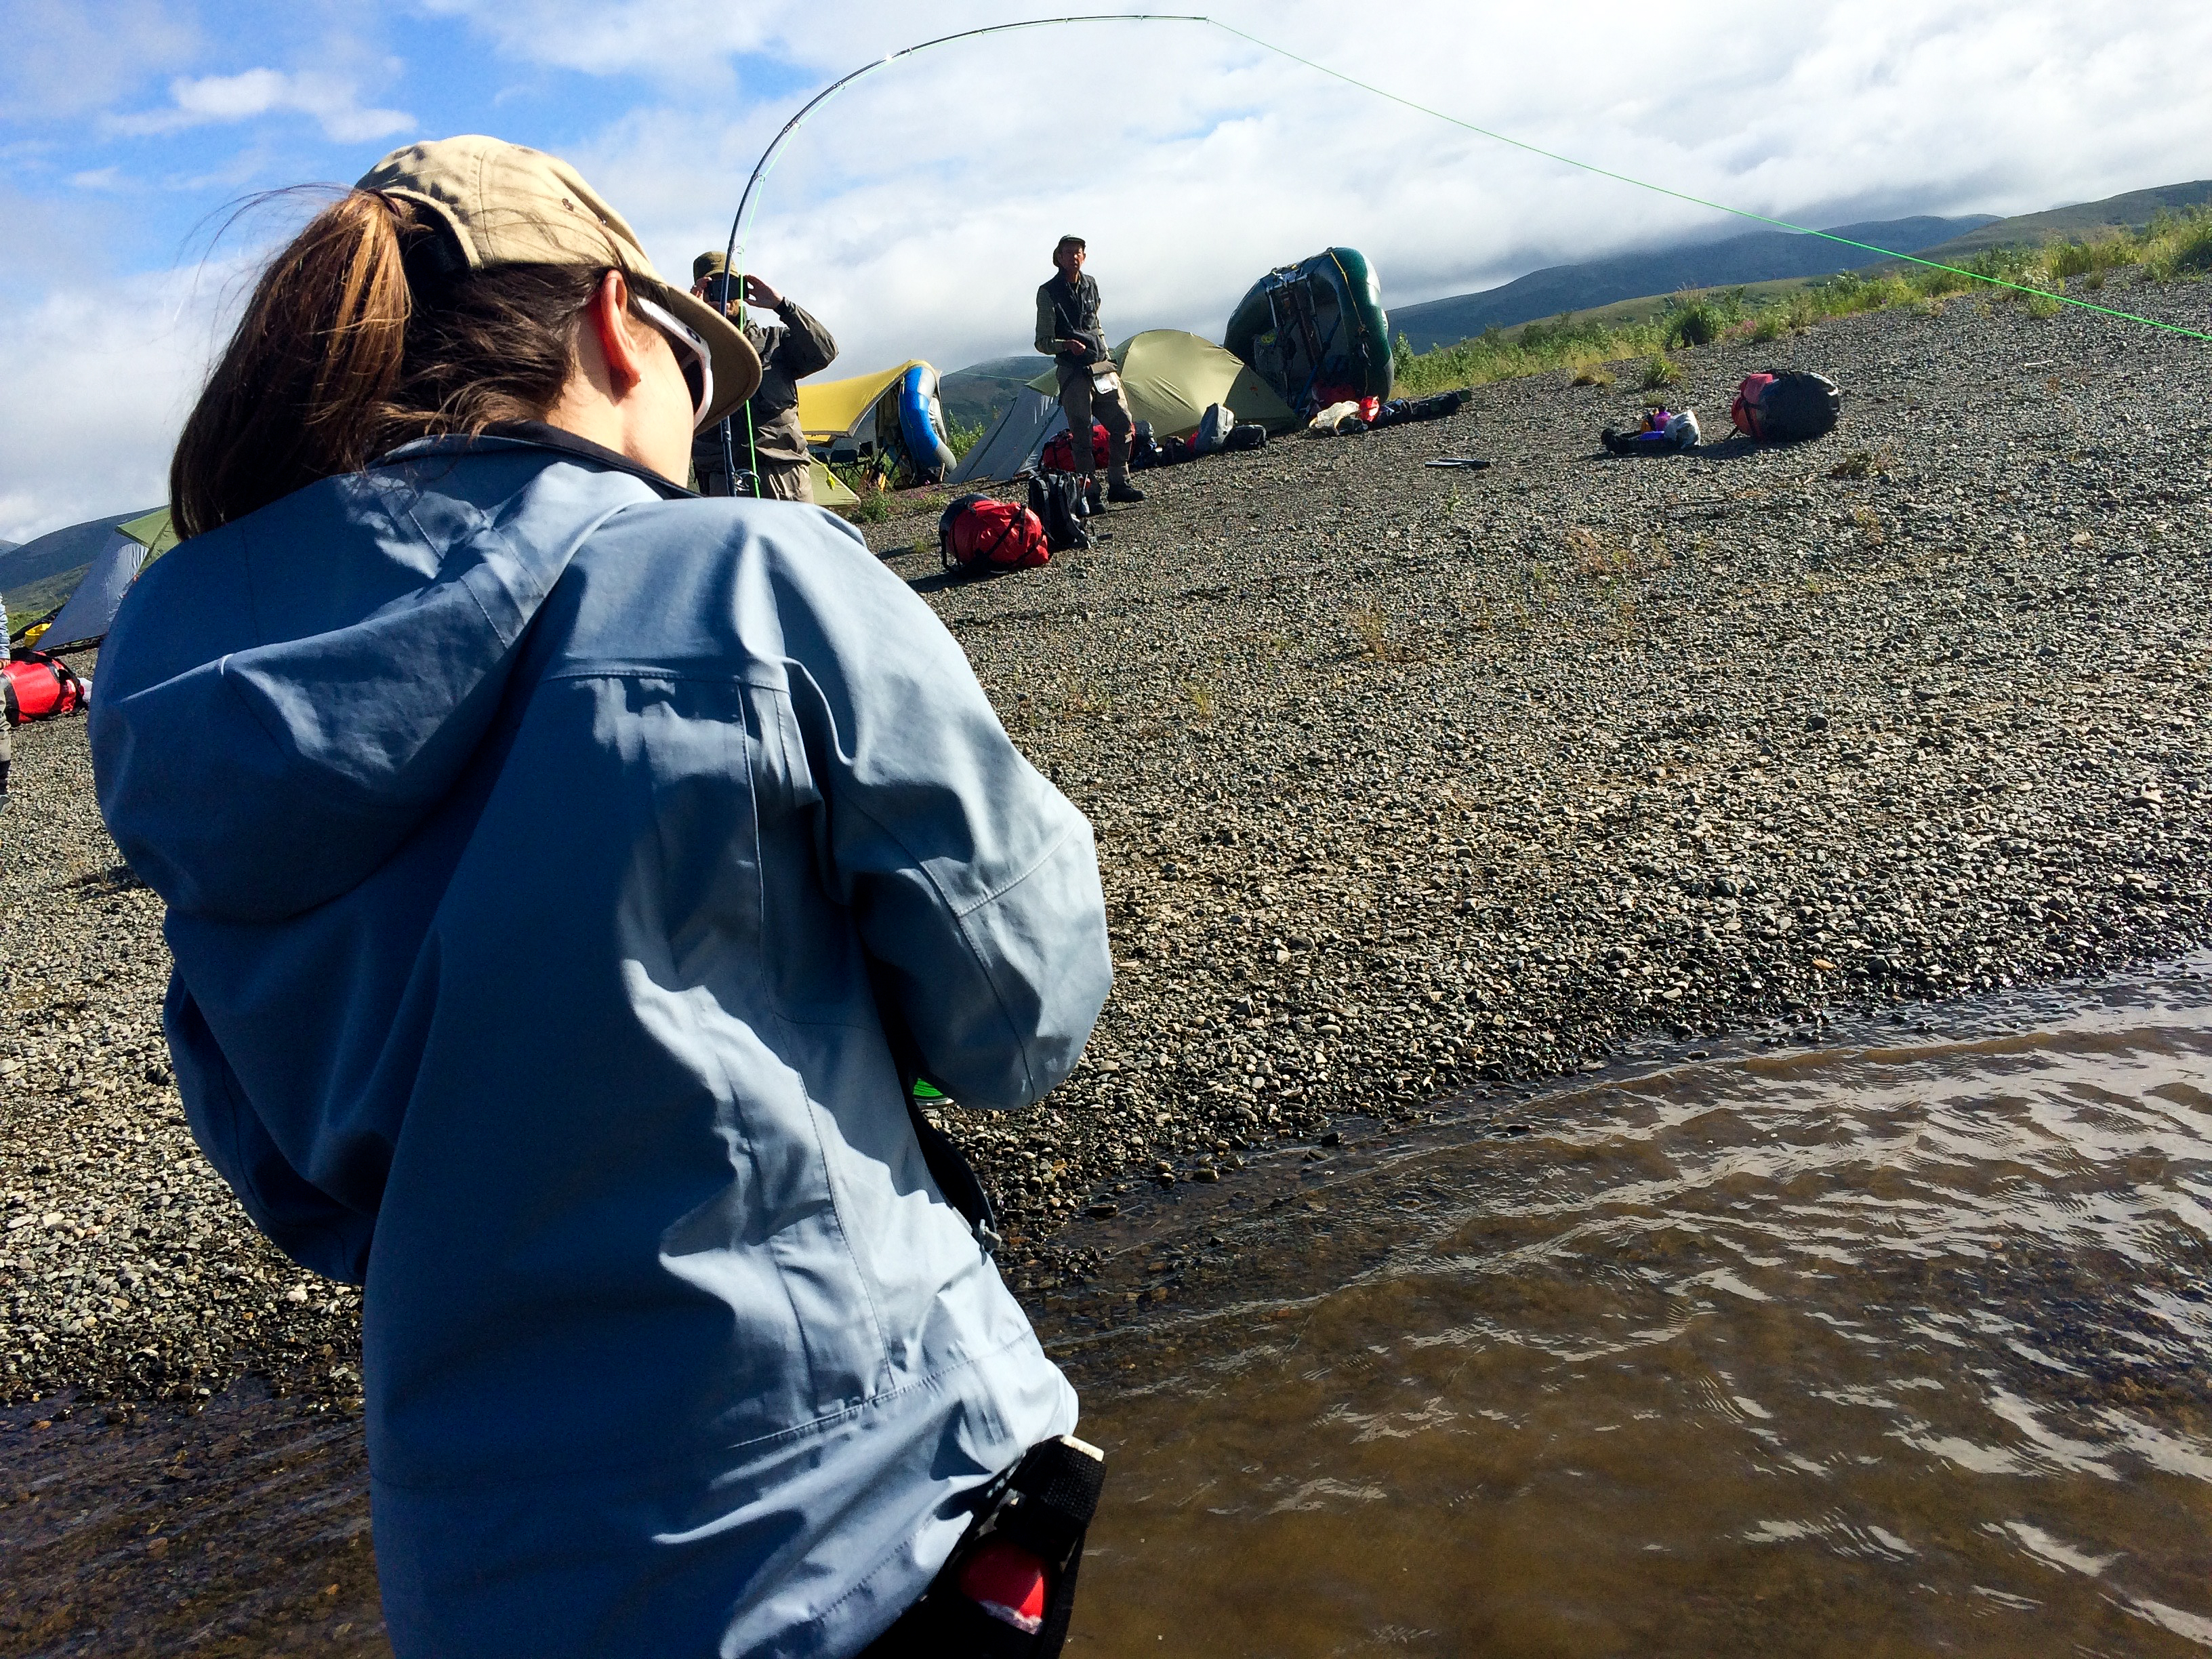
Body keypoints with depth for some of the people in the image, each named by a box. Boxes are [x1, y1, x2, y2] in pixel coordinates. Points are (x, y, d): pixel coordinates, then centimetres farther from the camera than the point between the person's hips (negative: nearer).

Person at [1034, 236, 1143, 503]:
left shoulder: (1091, 285, 13)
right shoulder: (1049, 293, -4)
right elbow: (1043, 342, -6)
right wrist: (1067, 344, -25)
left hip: (1102, 368, 6)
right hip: (1074, 373, -6)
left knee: (1123, 423, 2)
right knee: (1082, 435, -7)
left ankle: (1118, 484, 12)